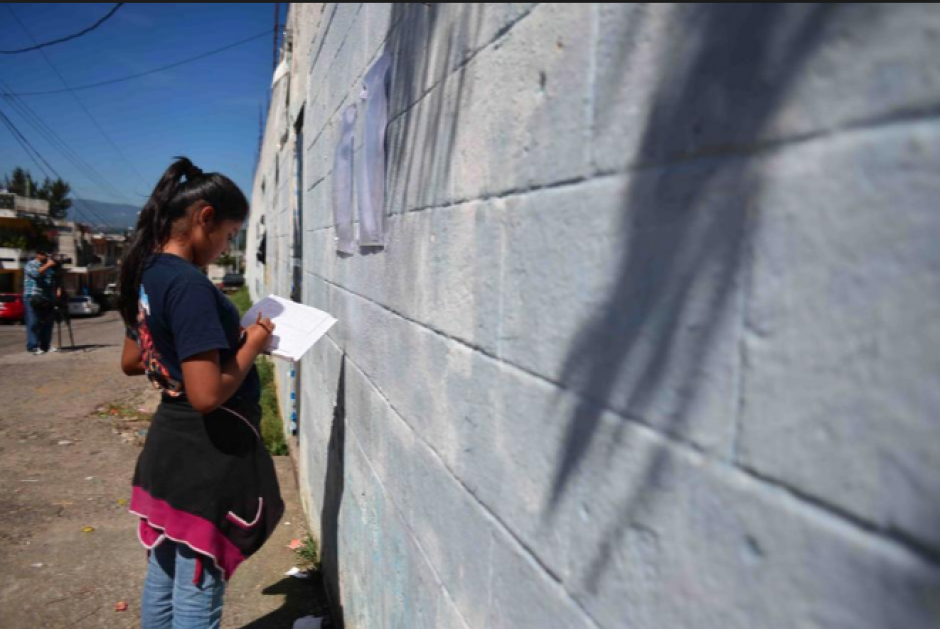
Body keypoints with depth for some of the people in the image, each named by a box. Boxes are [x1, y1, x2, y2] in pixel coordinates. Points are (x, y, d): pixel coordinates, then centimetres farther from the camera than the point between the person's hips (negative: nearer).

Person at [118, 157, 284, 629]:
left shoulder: (147, 273, 6)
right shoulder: (189, 284, -24)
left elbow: (131, 362, 19)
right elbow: (207, 395, -28)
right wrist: (251, 345, -14)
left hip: (168, 448, 9)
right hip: (207, 458, -9)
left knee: (164, 580, 24)